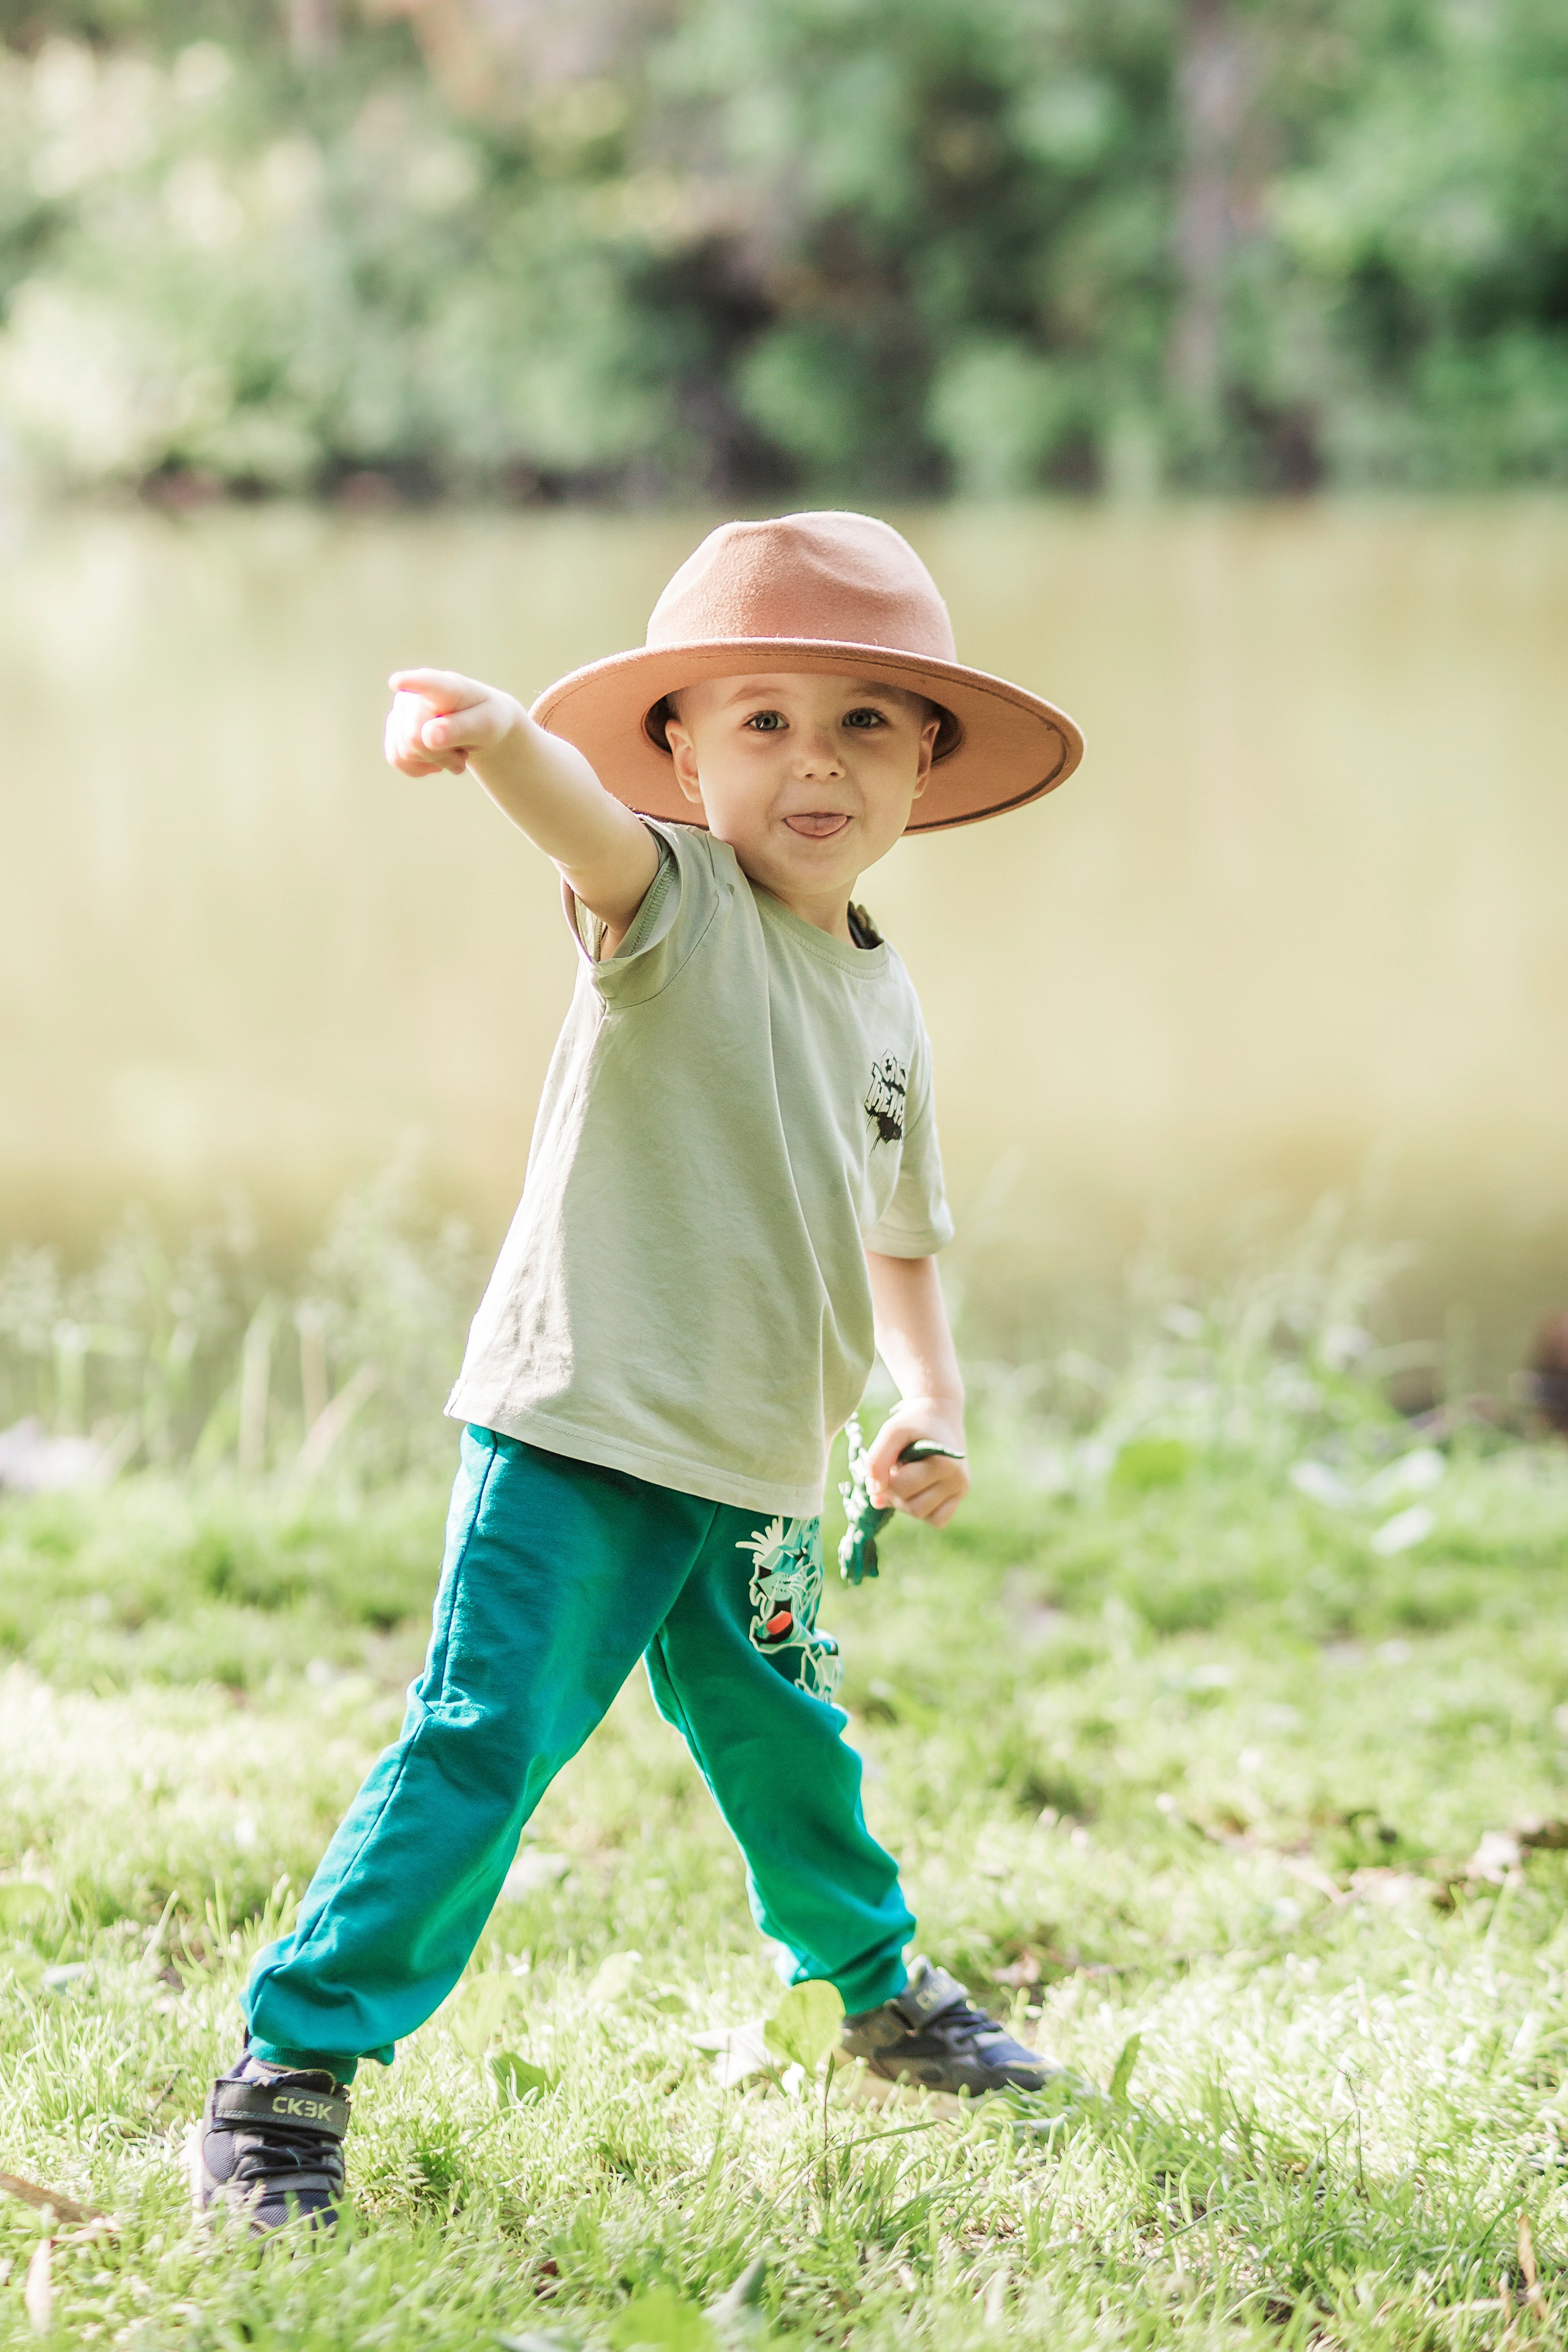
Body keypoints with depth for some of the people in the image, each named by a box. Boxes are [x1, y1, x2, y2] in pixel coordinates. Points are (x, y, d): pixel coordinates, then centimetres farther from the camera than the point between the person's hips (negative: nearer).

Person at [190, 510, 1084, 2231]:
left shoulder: (887, 997, 10)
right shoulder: (677, 906, -11)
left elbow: (896, 1228, 24)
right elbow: (584, 819, -36)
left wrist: (929, 1392, 8)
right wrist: (495, 735, -58)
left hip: (757, 1476, 6)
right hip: (579, 1438, -6)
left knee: (786, 1747, 22)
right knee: (476, 1750, -12)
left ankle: (881, 1991, 45)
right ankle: (292, 2066, -4)